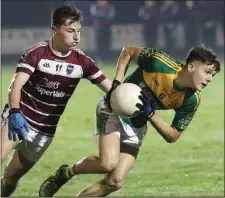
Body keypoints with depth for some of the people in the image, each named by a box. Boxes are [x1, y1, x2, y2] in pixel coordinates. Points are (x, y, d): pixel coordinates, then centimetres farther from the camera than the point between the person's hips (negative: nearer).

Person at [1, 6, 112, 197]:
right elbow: (17, 84, -22)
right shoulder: (37, 53, -13)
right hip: (19, 119, -3)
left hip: (44, 131, 3)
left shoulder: (82, 61, -4)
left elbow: (110, 88, -3)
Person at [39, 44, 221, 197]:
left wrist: (150, 114, -24)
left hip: (136, 128, 5)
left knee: (115, 181, -8)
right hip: (114, 110, -5)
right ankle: (65, 173, 2)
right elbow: (128, 51, -8)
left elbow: (173, 136, -8)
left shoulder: (191, 101, -15)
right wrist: (116, 84, -19)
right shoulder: (160, 63, -26)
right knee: (108, 163, -26)